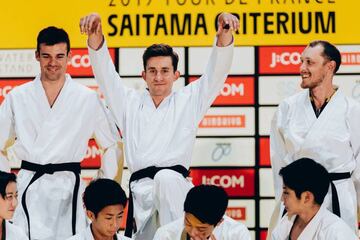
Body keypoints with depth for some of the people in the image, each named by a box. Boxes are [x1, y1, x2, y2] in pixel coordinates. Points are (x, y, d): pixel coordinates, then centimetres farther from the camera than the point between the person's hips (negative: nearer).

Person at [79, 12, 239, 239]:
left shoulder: (188, 101, 17)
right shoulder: (130, 103, 22)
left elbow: (216, 72, 4)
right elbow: (106, 74, 9)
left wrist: (224, 35, -17)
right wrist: (96, 36, -11)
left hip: (174, 185, -3)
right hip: (142, 192, 3)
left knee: (166, 179, -36)